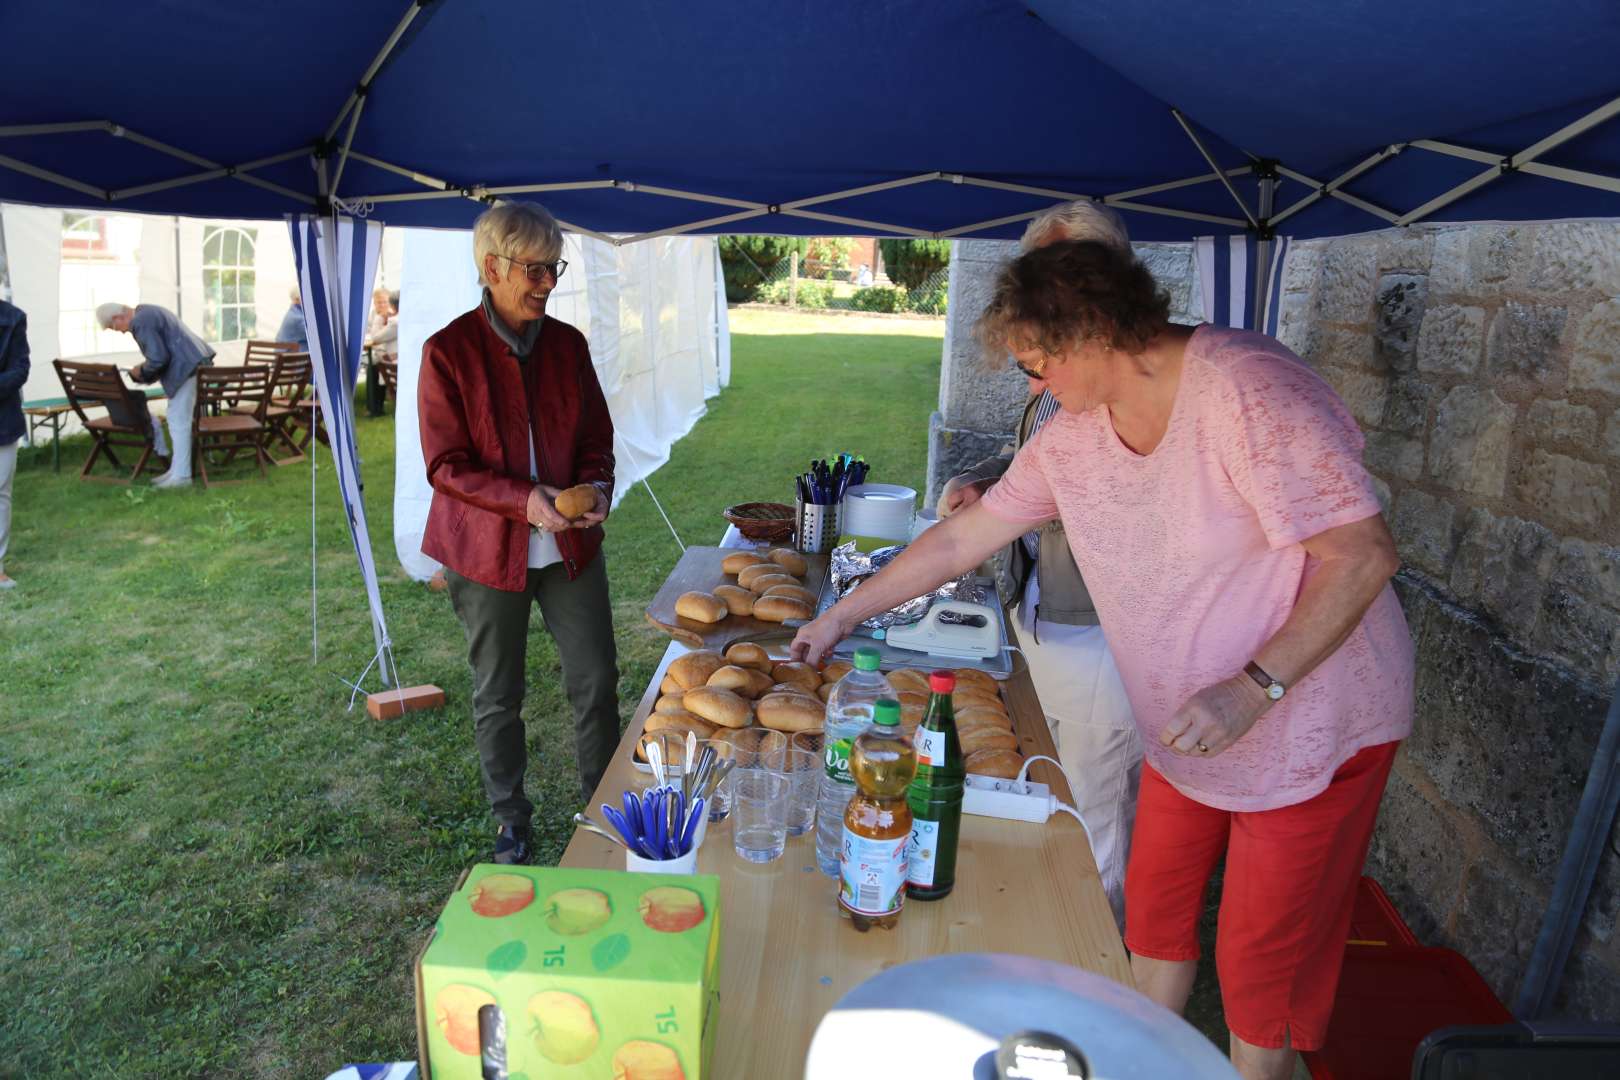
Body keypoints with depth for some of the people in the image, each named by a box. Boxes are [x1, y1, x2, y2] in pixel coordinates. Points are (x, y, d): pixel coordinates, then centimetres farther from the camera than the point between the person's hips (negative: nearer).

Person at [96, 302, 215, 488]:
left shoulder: (141, 323, -13)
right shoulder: (147, 312, 20)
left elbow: (157, 359, -18)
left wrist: (141, 371, 1)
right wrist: (143, 370, 17)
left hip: (187, 367, -11)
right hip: (193, 362, 11)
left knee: (178, 421, -7)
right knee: (179, 420, 15)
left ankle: (181, 475, -4)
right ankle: (177, 469, 20)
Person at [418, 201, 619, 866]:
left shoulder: (568, 345, 3)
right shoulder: (448, 352, -9)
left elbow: (597, 439, 10)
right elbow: (445, 466, -11)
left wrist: (597, 487, -12)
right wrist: (524, 500, -24)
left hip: (570, 546, 3)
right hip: (487, 550, -3)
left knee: (597, 681, 6)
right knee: (497, 695, 12)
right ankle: (511, 820, 32)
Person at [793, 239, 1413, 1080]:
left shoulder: (1246, 387, -25)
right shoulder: (1072, 437, -3)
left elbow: (1363, 554, -24)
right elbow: (961, 538, 3)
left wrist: (1254, 686, -31)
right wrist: (841, 616, 5)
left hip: (1306, 731, -6)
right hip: (1184, 731, 7)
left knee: (1262, 964, 8)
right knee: (1154, 908, 19)